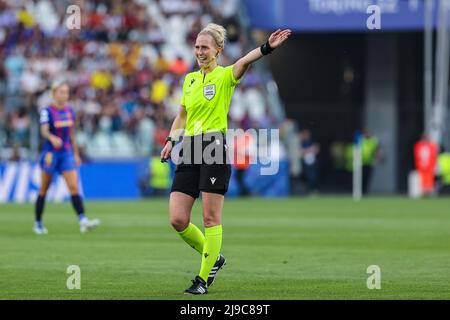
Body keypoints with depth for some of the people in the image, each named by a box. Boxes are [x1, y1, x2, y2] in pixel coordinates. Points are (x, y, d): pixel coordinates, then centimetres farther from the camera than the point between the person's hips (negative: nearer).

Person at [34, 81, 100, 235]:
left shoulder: (70, 111, 8)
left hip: (66, 153, 4)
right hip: (50, 153, -4)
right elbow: (44, 131, -23)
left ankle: (83, 221, -22)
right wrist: (52, 138, -44)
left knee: (74, 187, -11)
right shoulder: (47, 111, -9)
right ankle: (38, 223, 21)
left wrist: (76, 153, 19)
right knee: (44, 190, 6)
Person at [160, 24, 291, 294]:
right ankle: (214, 257, 22)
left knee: (211, 218, -4)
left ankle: (203, 279, 5)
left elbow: (244, 62, -24)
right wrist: (171, 141, 14)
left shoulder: (225, 76, -2)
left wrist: (267, 48, -44)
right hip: (190, 149, 6)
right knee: (178, 220, -1)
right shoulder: (189, 79, 16)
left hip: (214, 146, -6)